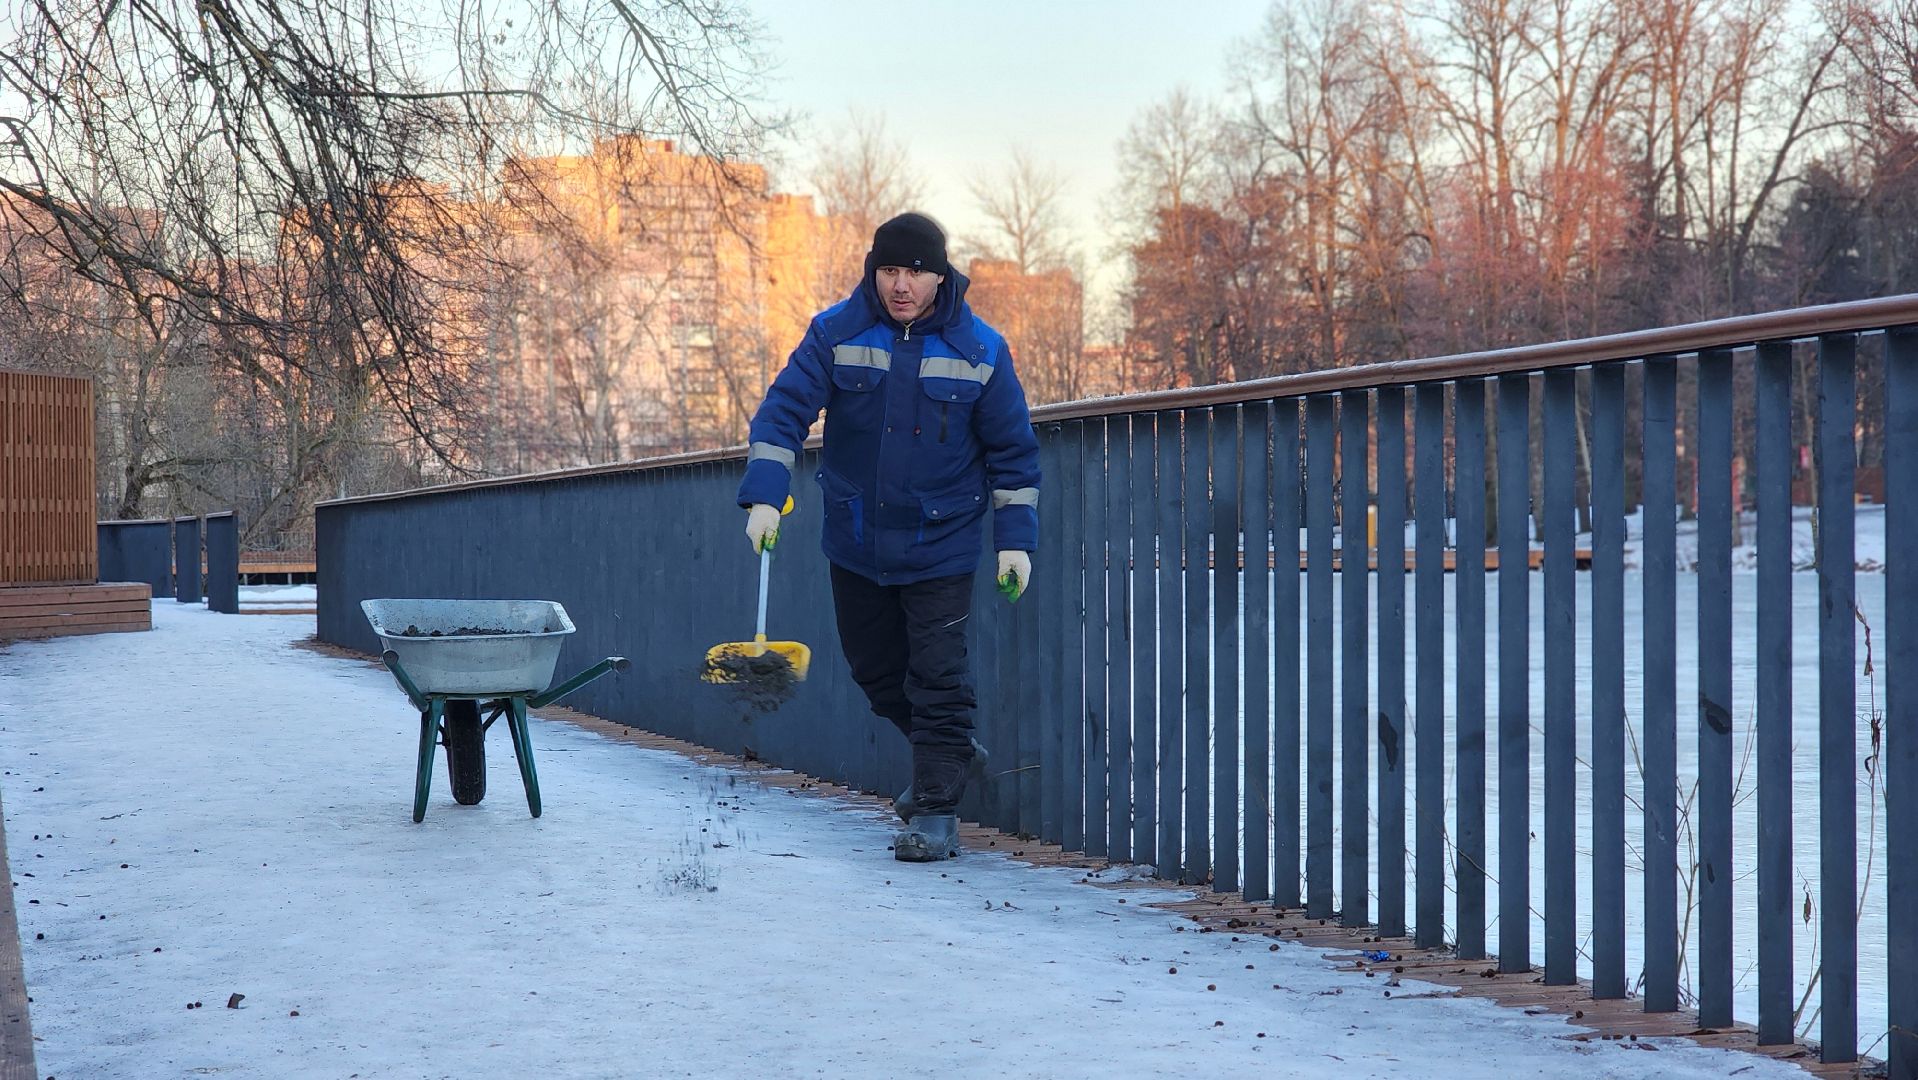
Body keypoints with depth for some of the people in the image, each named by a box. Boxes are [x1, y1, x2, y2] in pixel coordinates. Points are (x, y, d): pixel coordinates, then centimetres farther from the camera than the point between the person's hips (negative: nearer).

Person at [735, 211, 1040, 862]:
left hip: (940, 545, -3)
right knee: (874, 667, 15)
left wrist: (1015, 537, -4)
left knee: (937, 678, -5)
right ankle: (953, 756, 37)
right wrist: (764, 494, -24)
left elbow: (1012, 450, 0)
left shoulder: (980, 352, -8)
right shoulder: (835, 334, -7)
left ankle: (935, 811, 4)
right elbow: (784, 410, -11)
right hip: (855, 541, 3)